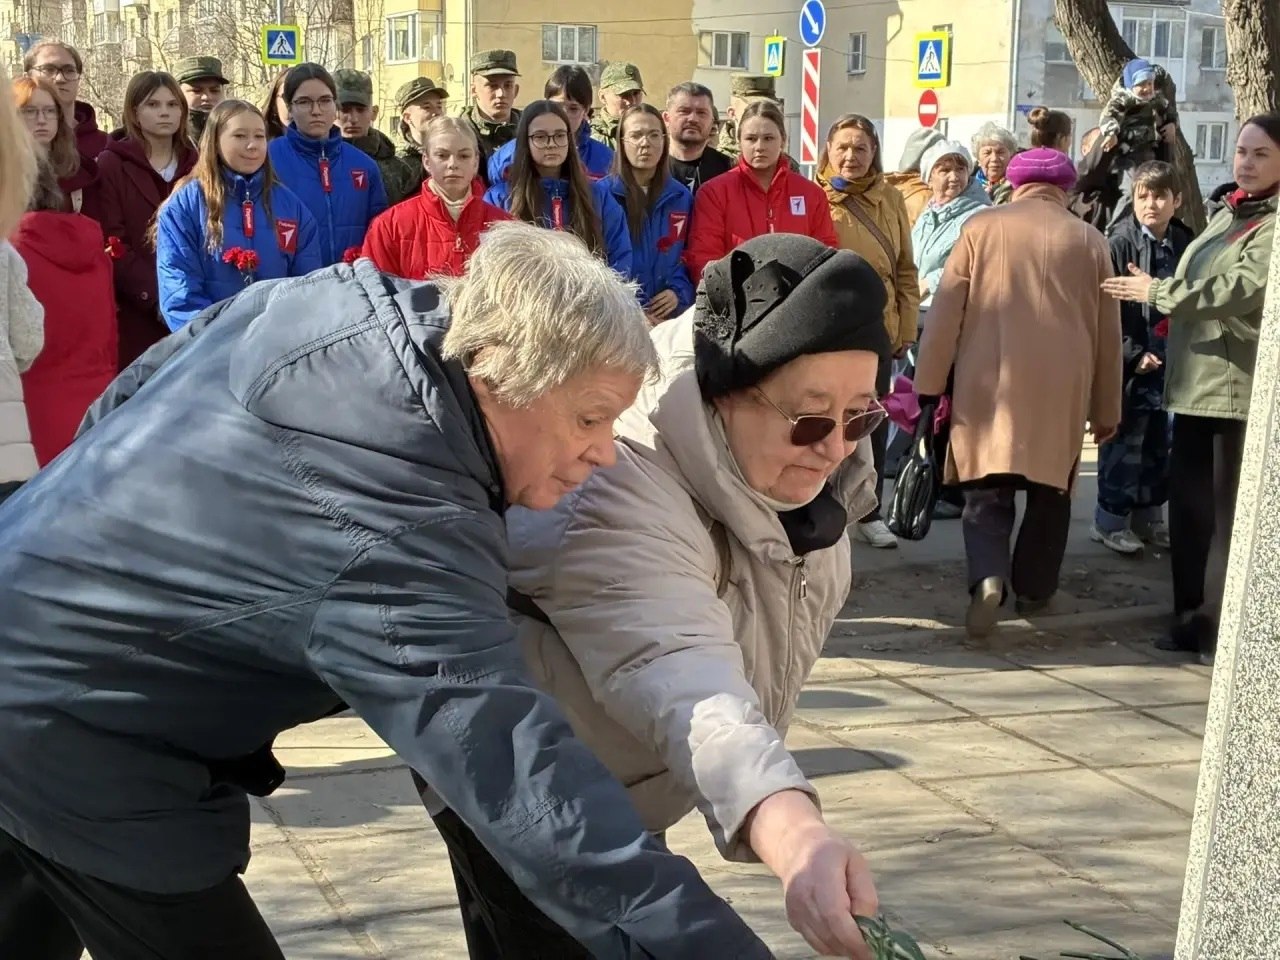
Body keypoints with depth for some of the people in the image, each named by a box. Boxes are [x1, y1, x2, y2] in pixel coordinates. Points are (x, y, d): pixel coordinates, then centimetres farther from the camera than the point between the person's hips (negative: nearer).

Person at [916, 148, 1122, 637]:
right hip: (1061, 390, 1)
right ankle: (1034, 590, 22)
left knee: (987, 493, 4)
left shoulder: (981, 227, 3)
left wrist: (929, 386, 5)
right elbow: (1108, 333, 12)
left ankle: (988, 577, -18)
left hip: (988, 385, -1)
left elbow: (945, 313, 0)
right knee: (1050, 493, 16)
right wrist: (1106, 410, 20)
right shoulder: (1090, 241, 8)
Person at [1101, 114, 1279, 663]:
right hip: (1196, 383, 9)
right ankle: (1194, 617, 22)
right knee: (1188, 503, 12)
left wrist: (1158, 293, -14)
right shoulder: (1228, 215, 19)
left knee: (1230, 514, -5)